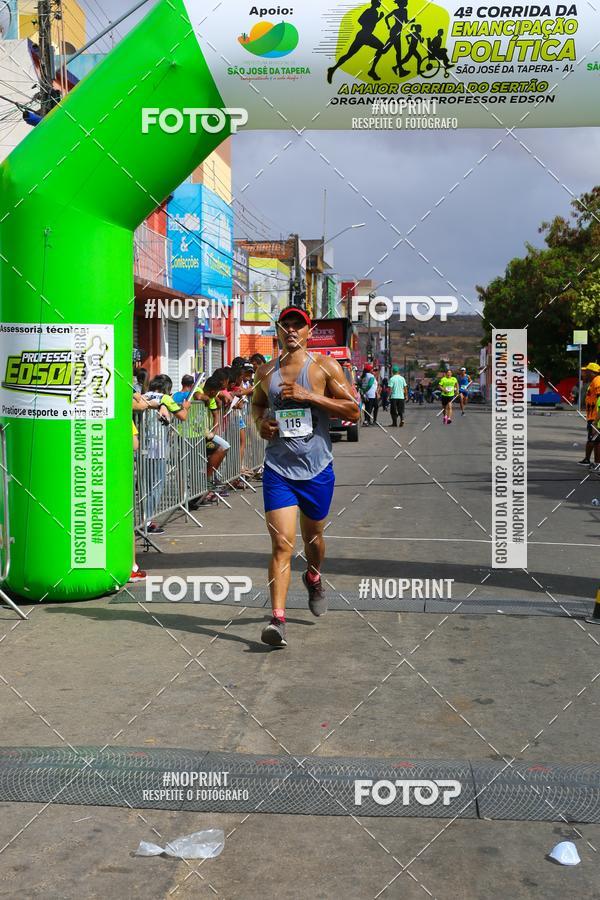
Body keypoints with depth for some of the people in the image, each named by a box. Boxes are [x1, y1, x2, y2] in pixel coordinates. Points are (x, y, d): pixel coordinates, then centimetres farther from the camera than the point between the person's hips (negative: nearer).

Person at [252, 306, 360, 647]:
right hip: (278, 469, 1)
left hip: (317, 469, 0)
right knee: (282, 544, -12)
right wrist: (261, 421, 4)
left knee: (313, 537, 18)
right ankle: (278, 619, -14)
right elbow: (257, 403, 27)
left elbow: (353, 411, -9)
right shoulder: (266, 372, 8)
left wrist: (309, 396, -17)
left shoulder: (325, 367, -3)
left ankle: (314, 578, 51)